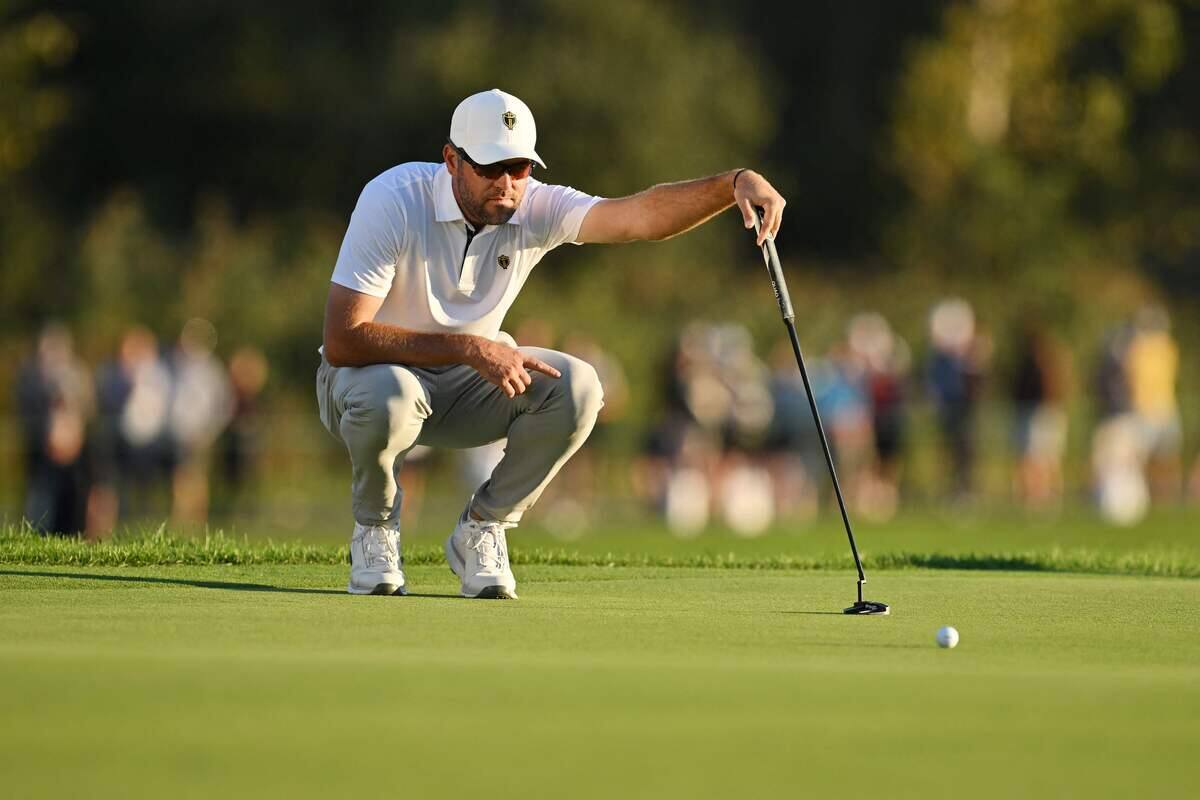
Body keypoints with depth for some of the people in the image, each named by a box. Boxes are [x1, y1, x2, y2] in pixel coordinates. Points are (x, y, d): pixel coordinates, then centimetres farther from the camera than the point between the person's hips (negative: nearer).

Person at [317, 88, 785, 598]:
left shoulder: (537, 209, -13)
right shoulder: (393, 201, -25)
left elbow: (642, 215, -29)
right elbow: (342, 340, -30)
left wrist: (735, 183, -48)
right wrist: (470, 349, -36)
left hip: (466, 384, 4)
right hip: (374, 372, -4)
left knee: (576, 387, -23)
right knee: (387, 397, -40)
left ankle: (482, 530, -3)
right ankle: (374, 531, -8)